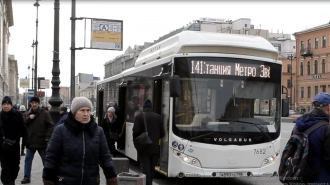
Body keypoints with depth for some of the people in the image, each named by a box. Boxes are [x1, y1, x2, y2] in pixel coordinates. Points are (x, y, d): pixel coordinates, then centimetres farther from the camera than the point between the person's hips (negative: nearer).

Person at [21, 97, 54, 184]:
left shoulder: (45, 113, -7)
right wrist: (29, 118, -13)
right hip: (30, 141, 4)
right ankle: (27, 177, 14)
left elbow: (51, 126, -11)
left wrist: (47, 137, -20)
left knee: (46, 160, 7)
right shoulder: (29, 113, 9)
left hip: (42, 142, -4)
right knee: (28, 159, 6)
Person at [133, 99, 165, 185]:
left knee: (145, 169, -3)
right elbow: (162, 133, 6)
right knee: (152, 169, 14)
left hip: (144, 147, -4)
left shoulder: (139, 117, -7)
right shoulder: (158, 117, 6)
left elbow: (135, 131, -12)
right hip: (155, 148, 4)